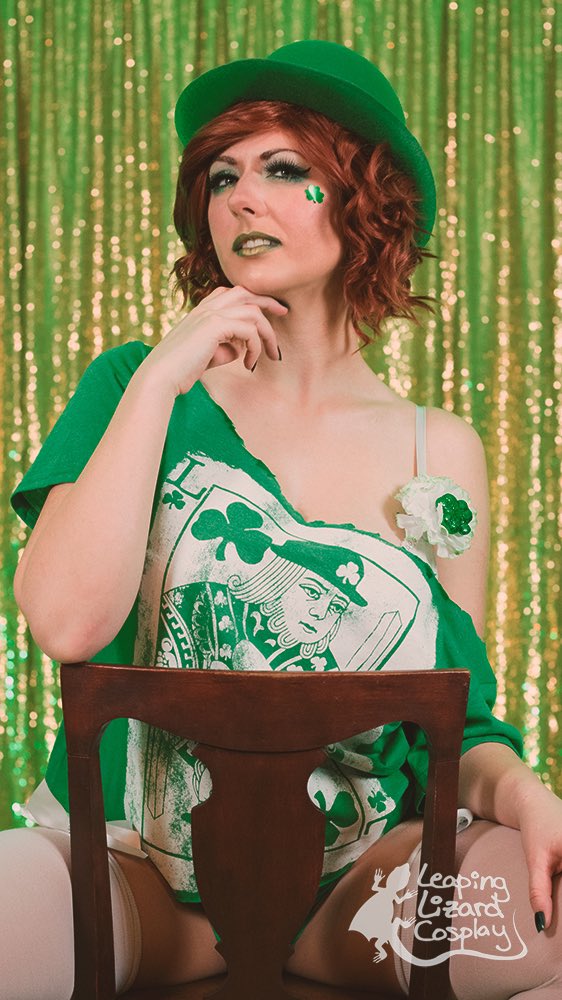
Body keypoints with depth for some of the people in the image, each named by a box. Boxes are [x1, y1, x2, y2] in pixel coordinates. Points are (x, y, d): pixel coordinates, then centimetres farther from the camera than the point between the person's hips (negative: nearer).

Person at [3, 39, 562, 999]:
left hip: (353, 879, 3)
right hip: (128, 864, -2)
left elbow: (459, 721, 8)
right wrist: (162, 378, -14)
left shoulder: (441, 450, 4)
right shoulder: (138, 385, 1)